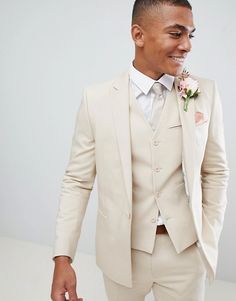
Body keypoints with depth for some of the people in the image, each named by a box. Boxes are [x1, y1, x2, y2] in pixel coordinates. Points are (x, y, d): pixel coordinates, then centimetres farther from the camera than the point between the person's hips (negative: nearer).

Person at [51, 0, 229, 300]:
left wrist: (209, 242, 1)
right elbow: (77, 180, -6)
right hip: (121, 251, 0)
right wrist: (62, 257, -11)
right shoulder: (96, 99, -9)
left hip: (185, 250, 1)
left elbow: (215, 172, 3)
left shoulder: (205, 93, -6)